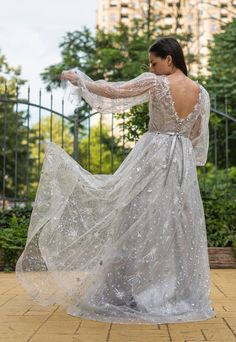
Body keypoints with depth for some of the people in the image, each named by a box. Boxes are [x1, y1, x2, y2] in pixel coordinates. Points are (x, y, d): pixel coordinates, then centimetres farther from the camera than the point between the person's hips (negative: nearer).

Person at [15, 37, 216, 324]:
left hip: (153, 155, -5)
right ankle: (180, 293, 18)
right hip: (183, 161, 5)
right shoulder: (200, 92, 5)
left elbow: (113, 92, -9)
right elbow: (196, 135, 12)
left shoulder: (155, 83, -11)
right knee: (177, 224, 10)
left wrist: (78, 79, 2)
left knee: (140, 219, 2)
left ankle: (128, 292, 9)